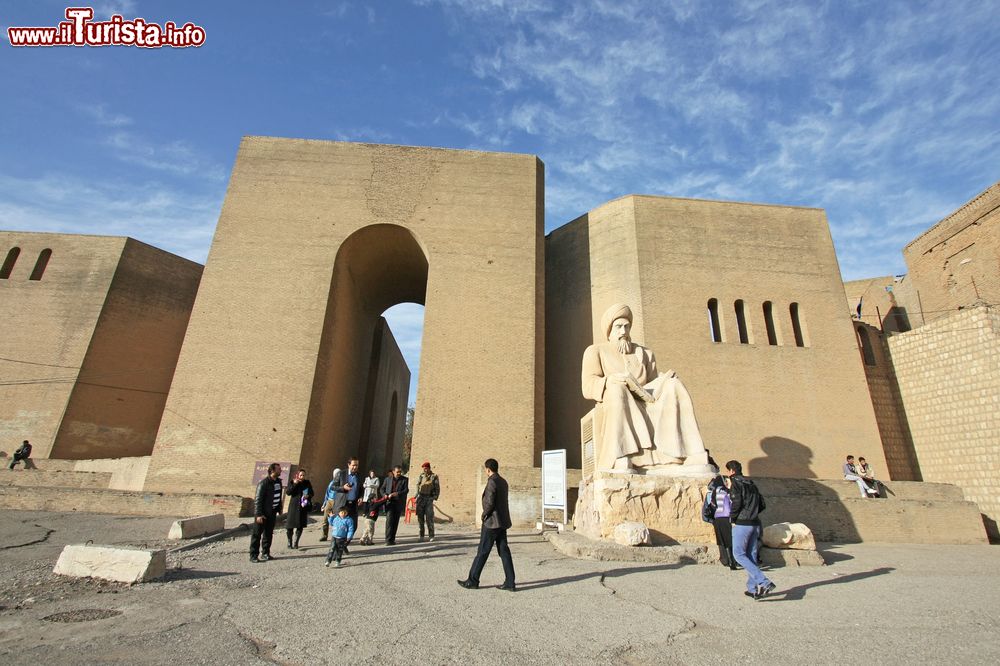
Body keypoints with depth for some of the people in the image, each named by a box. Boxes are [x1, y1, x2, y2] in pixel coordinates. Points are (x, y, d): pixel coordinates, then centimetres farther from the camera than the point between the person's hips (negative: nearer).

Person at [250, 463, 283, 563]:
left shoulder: (278, 481, 6)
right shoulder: (264, 482, -18)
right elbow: (258, 499, -18)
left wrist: (279, 508, 11)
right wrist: (259, 514, -21)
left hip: (272, 512, 7)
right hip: (262, 513, -7)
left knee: (269, 534, 13)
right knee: (257, 534, 0)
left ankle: (265, 553, 22)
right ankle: (253, 556, 7)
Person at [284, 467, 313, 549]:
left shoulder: (307, 483, 5)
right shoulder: (293, 482, 1)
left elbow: (311, 493, 10)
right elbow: (288, 492, -11)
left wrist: (308, 496, -11)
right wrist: (294, 484, -20)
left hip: (303, 506, 1)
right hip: (293, 506, -1)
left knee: (300, 526, 2)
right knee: (290, 525, -2)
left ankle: (296, 542, 16)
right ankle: (289, 542, 19)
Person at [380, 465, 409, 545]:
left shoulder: (404, 480, 5)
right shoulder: (387, 479, 11)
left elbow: (406, 490, -4)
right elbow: (382, 489, 16)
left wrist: (397, 493, -19)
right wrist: (385, 495, -6)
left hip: (399, 503, 1)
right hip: (389, 502, -1)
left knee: (395, 521, 5)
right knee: (389, 520, -13)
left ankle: (392, 539, 17)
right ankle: (388, 540, -10)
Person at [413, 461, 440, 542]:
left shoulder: (434, 477, 1)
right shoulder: (421, 476, 7)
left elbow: (437, 488, 2)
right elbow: (417, 486, 12)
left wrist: (435, 497, -8)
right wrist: (416, 495, 2)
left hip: (429, 498, -2)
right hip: (420, 498, 3)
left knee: (429, 517, -7)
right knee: (420, 517, 3)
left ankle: (431, 535, 2)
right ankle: (421, 535, 12)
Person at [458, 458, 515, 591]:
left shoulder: (492, 482, -15)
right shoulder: (503, 482, 11)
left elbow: (489, 503, -21)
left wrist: (484, 515, -5)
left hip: (492, 522, -8)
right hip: (502, 522, 8)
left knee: (482, 552, 2)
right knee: (504, 551, 8)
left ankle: (472, 581, 12)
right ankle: (510, 583, 8)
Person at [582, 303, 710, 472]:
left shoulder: (645, 353, 26)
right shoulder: (595, 351, 15)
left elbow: (655, 384, 15)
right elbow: (589, 387, -2)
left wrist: (664, 383, -9)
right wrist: (611, 380, -22)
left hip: (646, 407, 3)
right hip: (612, 409, -3)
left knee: (672, 383, -22)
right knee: (617, 389, -35)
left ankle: (690, 454, -36)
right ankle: (621, 458, -52)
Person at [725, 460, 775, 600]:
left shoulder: (735, 482, -7)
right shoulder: (751, 483, 16)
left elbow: (736, 502, -19)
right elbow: (762, 504, 16)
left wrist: (732, 518, -6)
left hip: (741, 524, -8)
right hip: (755, 524, 8)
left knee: (739, 554, -3)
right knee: (751, 556, 12)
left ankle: (764, 582, -14)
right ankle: (753, 588, 14)